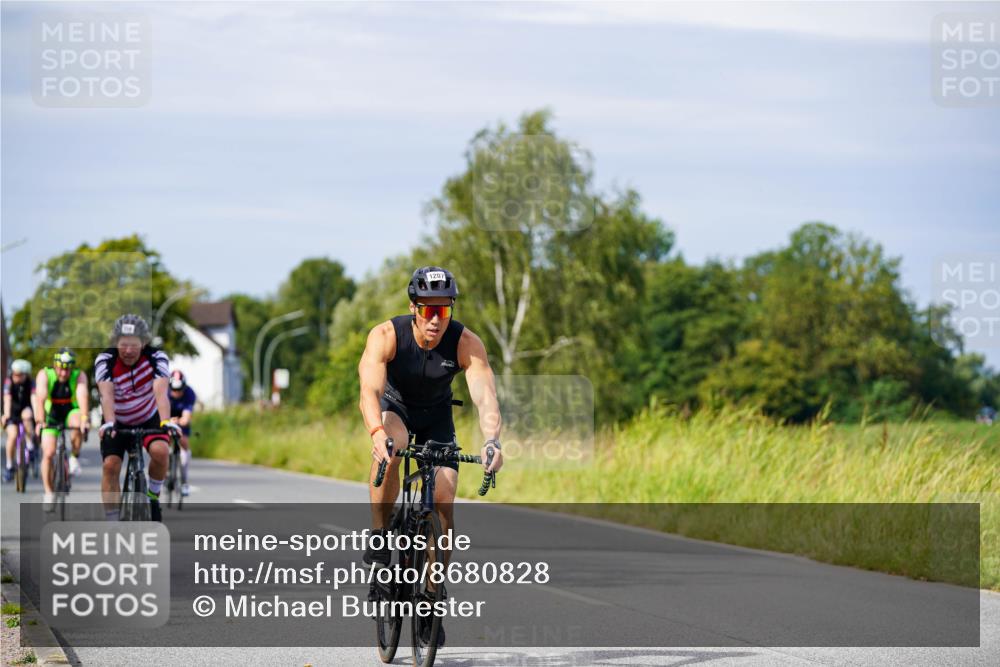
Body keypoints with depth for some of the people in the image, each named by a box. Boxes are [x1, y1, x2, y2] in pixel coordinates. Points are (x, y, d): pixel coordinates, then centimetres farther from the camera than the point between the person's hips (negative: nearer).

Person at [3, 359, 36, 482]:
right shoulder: (9, 382, -17)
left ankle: (30, 444, -18)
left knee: (26, 415, -36)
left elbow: (34, 398, -32)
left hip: (26, 410, 0)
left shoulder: (30, 383, -18)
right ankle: (9, 466, -5)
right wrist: (6, 415, -45)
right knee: (12, 435, -21)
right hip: (12, 413, 0)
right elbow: (7, 399, -29)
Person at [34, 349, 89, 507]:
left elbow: (83, 396, -37)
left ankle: (75, 458, -10)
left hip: (71, 412, -1)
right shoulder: (44, 375, -22)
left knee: (77, 424, -36)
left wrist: (84, 419, -54)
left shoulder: (79, 376, -22)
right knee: (48, 453, -12)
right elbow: (40, 398, -35)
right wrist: (41, 421, -50)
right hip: (51, 416, 1)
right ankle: (49, 494, 2)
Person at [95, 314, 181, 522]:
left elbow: (160, 392, -38)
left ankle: (153, 496, -1)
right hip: (117, 422, 0)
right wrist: (109, 423, -55)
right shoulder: (104, 360, -24)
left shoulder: (157, 358, -25)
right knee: (111, 465, -17)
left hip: (149, 418, 0)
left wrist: (166, 422, -55)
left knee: (160, 450, -28)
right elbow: (107, 395, -37)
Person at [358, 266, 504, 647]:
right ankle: (379, 537, -20)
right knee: (392, 449, -37)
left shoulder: (466, 343, -26)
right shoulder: (386, 336, -30)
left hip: (436, 418, 2)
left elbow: (485, 396, -37)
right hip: (392, 407, -2)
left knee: (443, 501, -13)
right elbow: (370, 389, -43)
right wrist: (377, 434, -62)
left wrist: (491, 440, -56)